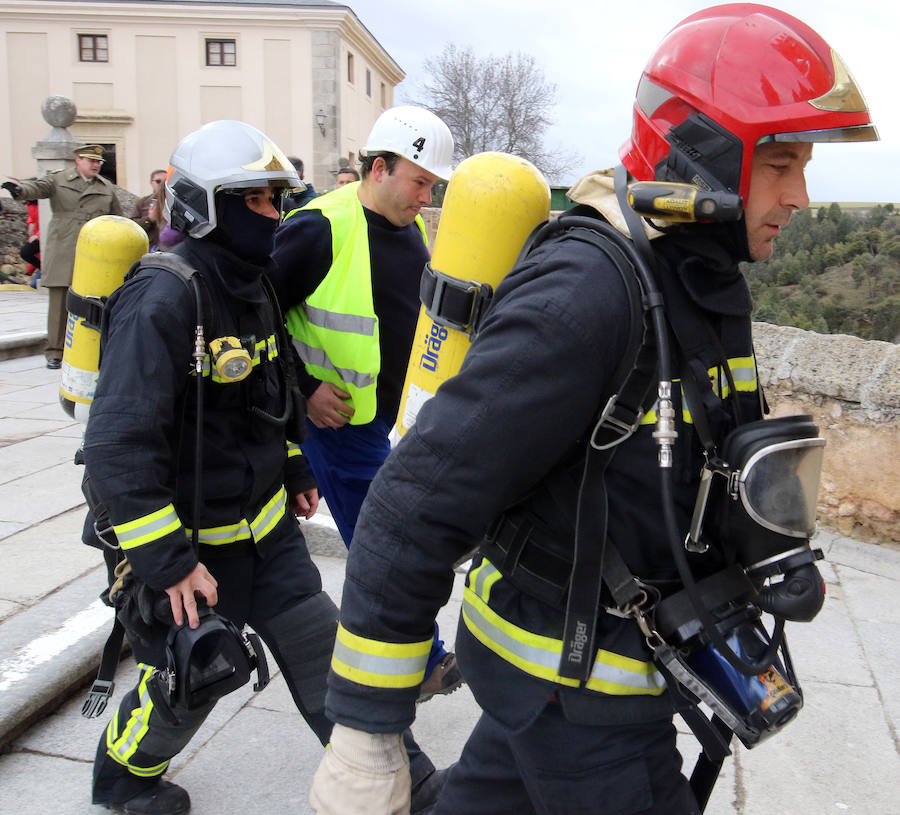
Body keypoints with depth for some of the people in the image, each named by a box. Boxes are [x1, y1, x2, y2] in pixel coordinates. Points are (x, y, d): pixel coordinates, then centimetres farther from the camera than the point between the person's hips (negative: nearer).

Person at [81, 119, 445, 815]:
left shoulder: (253, 285, 5)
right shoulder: (163, 299, -24)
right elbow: (119, 445, -29)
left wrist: (295, 471, 23)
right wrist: (167, 562, -28)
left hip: (266, 523, 7)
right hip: (189, 539, -7)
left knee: (320, 648, 12)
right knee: (187, 681, 11)